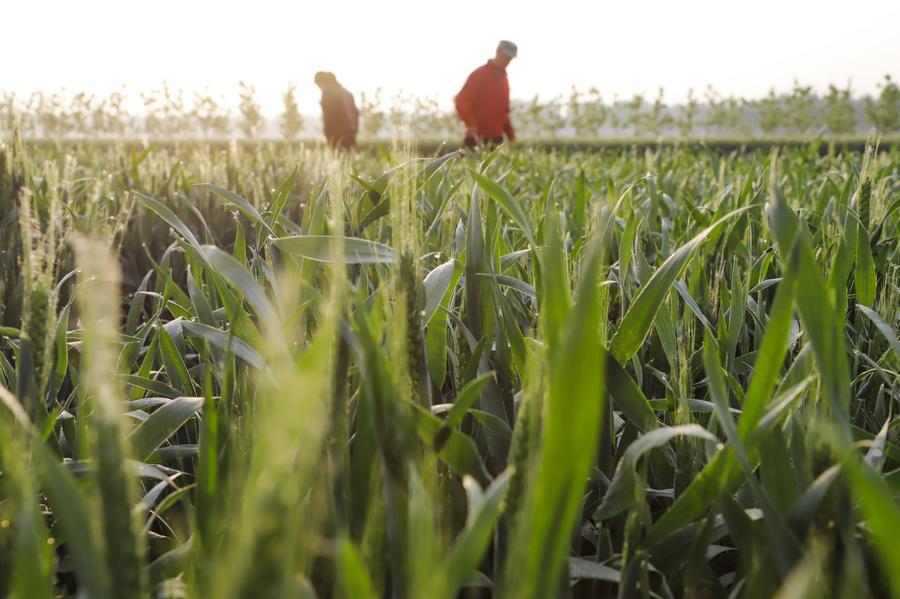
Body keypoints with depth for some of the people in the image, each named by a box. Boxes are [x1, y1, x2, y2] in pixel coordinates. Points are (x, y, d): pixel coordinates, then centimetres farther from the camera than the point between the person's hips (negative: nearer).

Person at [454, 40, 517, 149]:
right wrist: (470, 123, -27)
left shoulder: (504, 78, 16)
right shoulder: (479, 74, -6)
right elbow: (462, 100, -13)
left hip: (496, 139, 7)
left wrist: (510, 134, 16)